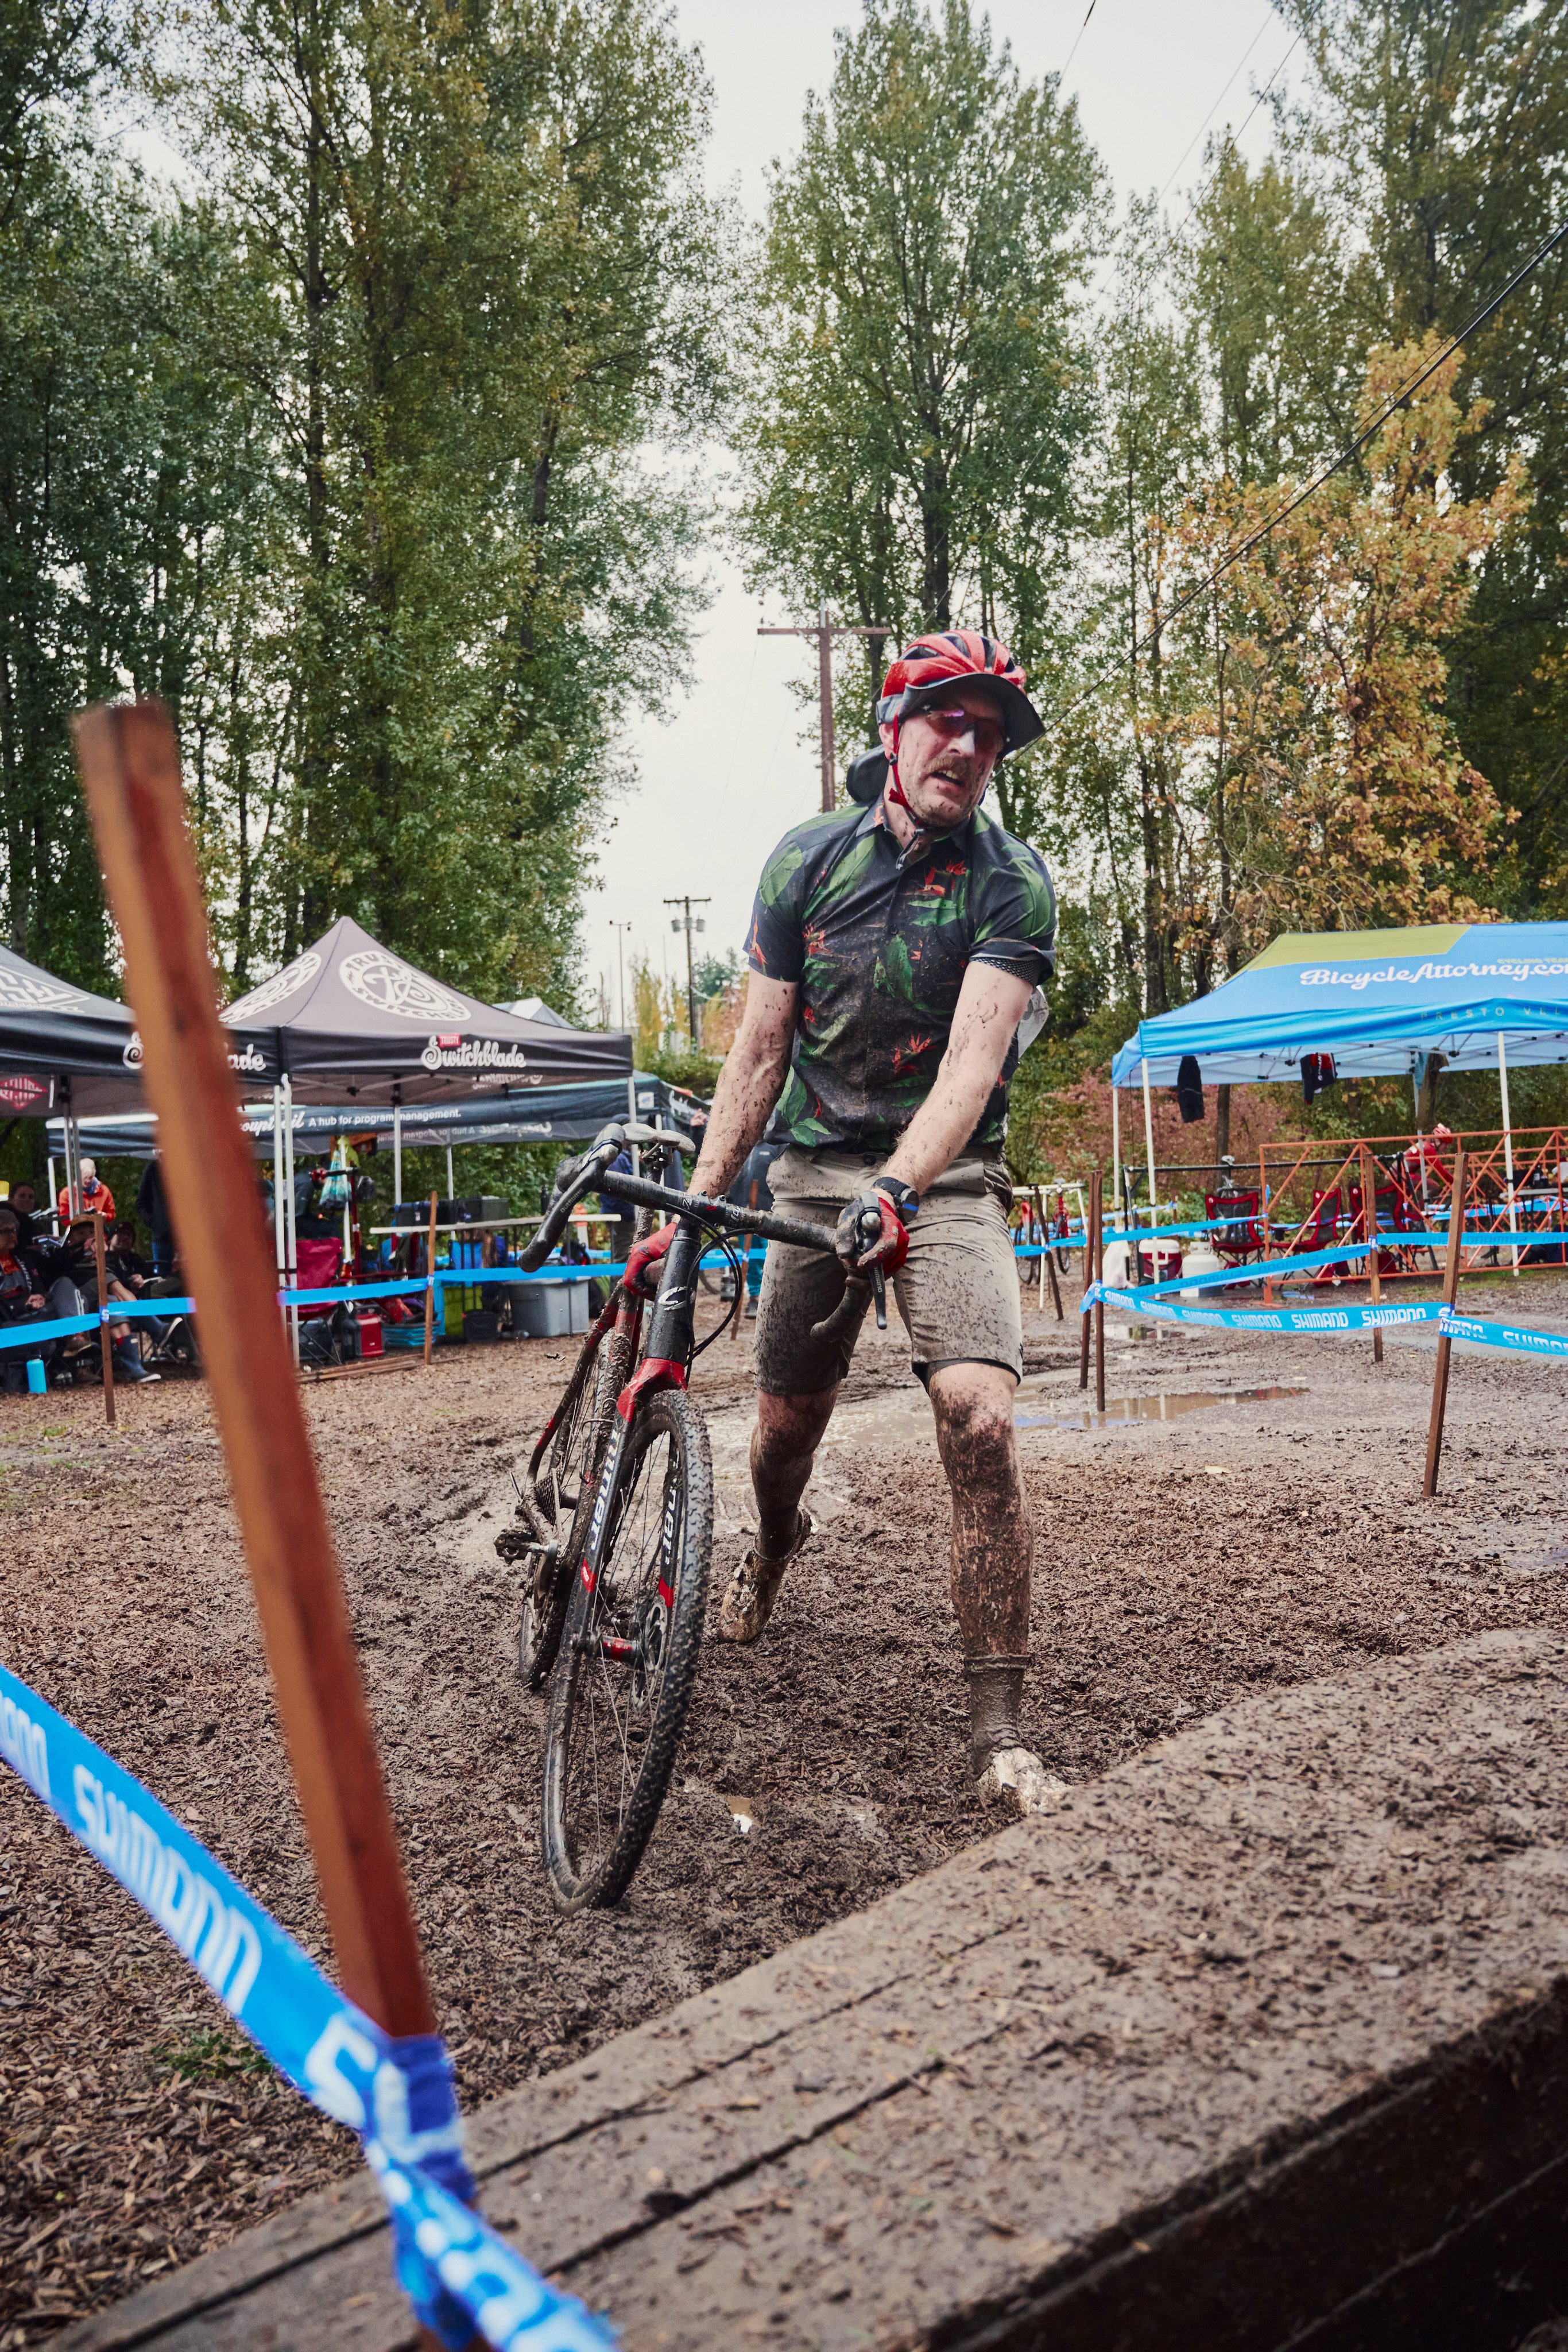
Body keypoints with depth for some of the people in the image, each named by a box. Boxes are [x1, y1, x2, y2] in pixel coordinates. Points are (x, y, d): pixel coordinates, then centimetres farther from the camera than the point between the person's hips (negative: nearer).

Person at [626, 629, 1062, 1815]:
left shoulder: (1013, 880, -9)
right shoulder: (808, 860, 0)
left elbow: (973, 1057, -22)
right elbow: (760, 1049, 2)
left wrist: (897, 1189, -38)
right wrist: (693, 1208, -3)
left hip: (946, 1178, -3)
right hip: (814, 1171, 3)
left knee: (981, 1418, -22)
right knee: (785, 1428, 12)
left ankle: (1001, 1728, -11)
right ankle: (775, 1544, 50)